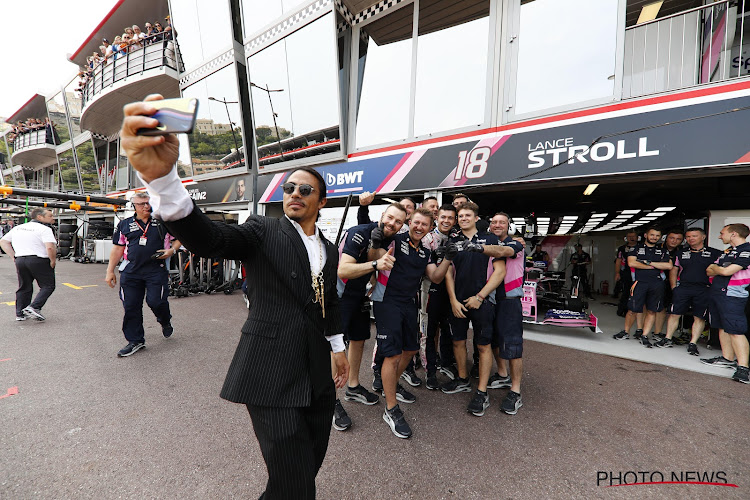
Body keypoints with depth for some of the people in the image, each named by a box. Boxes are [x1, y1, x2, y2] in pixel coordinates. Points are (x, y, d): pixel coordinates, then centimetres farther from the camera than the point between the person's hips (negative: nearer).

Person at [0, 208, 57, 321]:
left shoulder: (17, 228, 16)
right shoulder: (44, 229, -10)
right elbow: (50, 247, -23)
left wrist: (14, 257, 17)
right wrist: (53, 261, -9)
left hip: (20, 260, 8)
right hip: (38, 260, -7)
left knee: (24, 288, 16)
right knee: (48, 286, 2)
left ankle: (20, 313, 20)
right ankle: (34, 307, -11)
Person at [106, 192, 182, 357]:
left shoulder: (163, 223, 7)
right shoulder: (125, 225, 12)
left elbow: (178, 239, 14)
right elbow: (117, 249, 14)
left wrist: (172, 250, -7)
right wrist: (110, 271, 12)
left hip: (156, 270, -2)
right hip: (130, 271, 3)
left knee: (156, 301, -10)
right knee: (130, 306, 4)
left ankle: (166, 322, 25)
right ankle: (135, 340, 19)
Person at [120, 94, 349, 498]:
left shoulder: (329, 251, 10)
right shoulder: (264, 231, -6)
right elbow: (206, 239, -25)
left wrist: (338, 349, 19)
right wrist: (161, 175, -40)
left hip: (317, 373, 6)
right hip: (273, 374, -6)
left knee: (311, 461, 20)